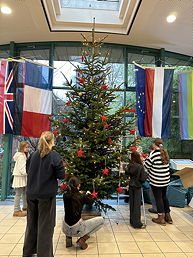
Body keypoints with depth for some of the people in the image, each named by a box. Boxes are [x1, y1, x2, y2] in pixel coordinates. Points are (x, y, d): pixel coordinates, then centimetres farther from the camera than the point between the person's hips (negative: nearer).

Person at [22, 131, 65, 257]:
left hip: (32, 194, 6)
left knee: (32, 223, 20)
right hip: (46, 194, -6)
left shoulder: (34, 155, 2)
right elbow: (61, 175, -12)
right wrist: (61, 165, 4)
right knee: (45, 225, 7)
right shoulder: (54, 155, -14)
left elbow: (30, 172, 13)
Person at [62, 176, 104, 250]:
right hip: (77, 230, -5)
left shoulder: (65, 195, -4)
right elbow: (91, 201, 6)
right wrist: (89, 194, 26)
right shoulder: (81, 196, -15)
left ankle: (68, 238, 20)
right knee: (101, 220, 7)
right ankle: (82, 239, 1)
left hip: (65, 229, 6)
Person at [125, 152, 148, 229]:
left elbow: (126, 173, 14)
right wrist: (146, 174, 0)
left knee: (132, 203, 15)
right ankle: (137, 223, 10)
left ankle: (132, 221, 27)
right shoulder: (140, 167, -19)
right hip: (137, 186, -5)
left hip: (131, 186, 5)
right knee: (137, 204, 3)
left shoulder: (130, 166, -5)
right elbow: (143, 179, -17)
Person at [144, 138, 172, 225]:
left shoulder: (154, 153, -17)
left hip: (156, 181, -7)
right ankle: (168, 216, 30)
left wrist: (144, 160, 9)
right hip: (166, 179, 7)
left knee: (158, 198, 6)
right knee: (164, 196, 20)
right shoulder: (165, 152, 3)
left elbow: (146, 166, -12)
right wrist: (147, 159, 16)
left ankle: (161, 218, 17)